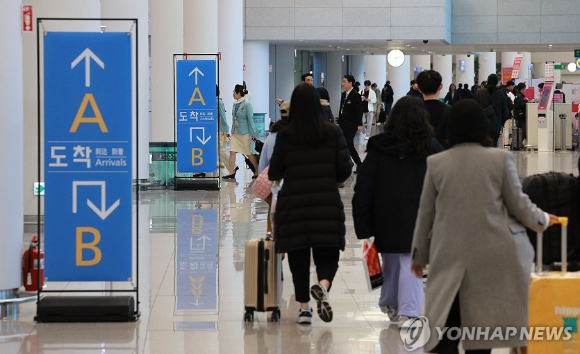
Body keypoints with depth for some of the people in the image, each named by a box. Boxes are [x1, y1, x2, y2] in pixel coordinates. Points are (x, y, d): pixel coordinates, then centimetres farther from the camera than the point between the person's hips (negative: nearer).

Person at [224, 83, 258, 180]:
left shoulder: (247, 104, -12)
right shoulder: (235, 104, 6)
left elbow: (250, 119, -11)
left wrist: (253, 133, -10)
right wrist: (232, 130, 14)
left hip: (244, 133, -6)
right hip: (235, 132, 6)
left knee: (249, 153, 4)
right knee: (232, 151, -2)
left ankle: (257, 171, 18)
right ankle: (232, 173, 1)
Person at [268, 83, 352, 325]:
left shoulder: (285, 136, -4)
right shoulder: (333, 133, -1)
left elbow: (274, 173, 3)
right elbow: (345, 170, 1)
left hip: (293, 205, 0)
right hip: (327, 203, 0)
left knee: (299, 259, 10)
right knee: (327, 255, 8)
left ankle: (304, 307, 10)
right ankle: (323, 285, -21)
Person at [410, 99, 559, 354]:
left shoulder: (436, 163, 0)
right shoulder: (500, 159, -4)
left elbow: (425, 213, 7)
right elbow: (518, 205, 3)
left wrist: (420, 254, 18)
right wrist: (543, 220, 23)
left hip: (450, 255, 1)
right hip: (490, 255, 0)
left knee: (447, 325, 1)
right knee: (481, 326, 7)